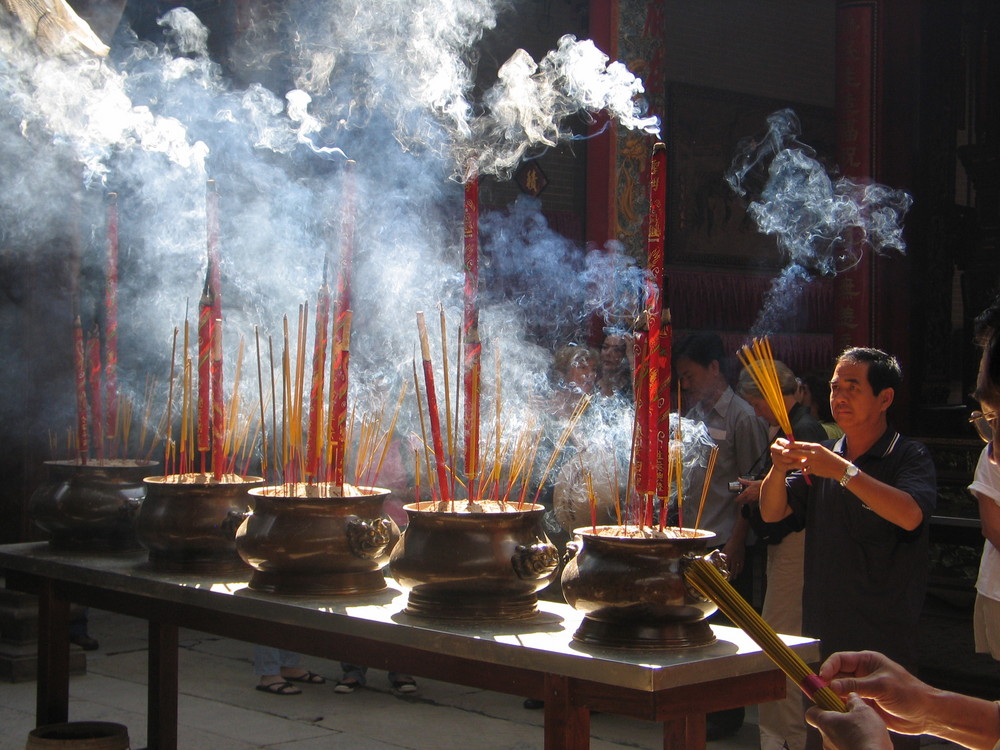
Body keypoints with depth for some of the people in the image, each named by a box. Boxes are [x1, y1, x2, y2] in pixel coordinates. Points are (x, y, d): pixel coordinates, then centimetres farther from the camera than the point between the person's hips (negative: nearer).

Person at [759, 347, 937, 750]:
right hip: (821, 634, 5)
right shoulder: (822, 456, 12)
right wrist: (779, 469, -16)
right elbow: (772, 513, 4)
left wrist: (844, 472, -31)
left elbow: (910, 515, -25)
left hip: (884, 639, -5)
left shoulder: (909, 456, -5)